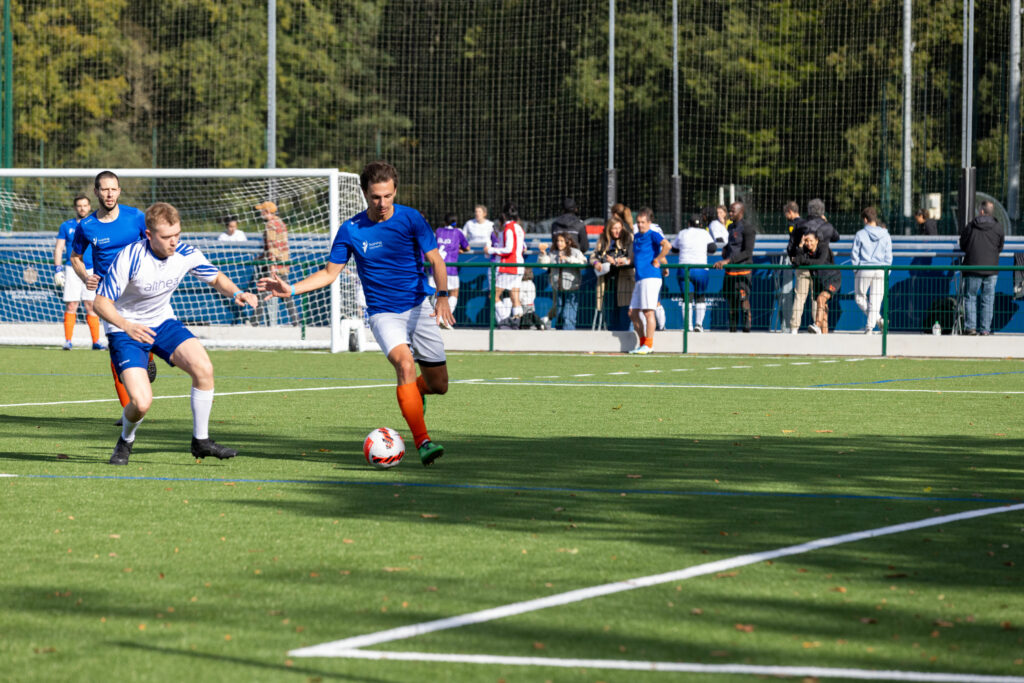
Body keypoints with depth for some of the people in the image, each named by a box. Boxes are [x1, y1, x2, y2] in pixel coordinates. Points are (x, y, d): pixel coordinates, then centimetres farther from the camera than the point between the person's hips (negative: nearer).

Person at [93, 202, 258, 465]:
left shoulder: (186, 254, -13)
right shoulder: (128, 259, -27)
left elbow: (216, 278, 6)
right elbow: (102, 302, -24)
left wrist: (237, 293, -17)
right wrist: (126, 325, -43)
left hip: (163, 323, 5)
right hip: (126, 330, -4)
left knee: (204, 369, -20)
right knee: (142, 403, -19)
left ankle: (201, 440, -2)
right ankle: (125, 442, 16)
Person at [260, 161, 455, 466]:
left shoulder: (411, 219, -5)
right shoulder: (350, 229, -4)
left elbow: (436, 261, -7)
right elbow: (330, 272, 3)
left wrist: (442, 295, -25)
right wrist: (291, 289, -9)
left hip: (420, 308, 2)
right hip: (384, 313, -2)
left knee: (439, 384, 3)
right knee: (404, 363, -30)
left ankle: (413, 392, 42)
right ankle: (422, 441, -32)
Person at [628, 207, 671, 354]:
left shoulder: (653, 235, -6)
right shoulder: (636, 237, 19)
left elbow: (667, 245, -24)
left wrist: (657, 260, -17)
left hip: (651, 277, -9)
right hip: (639, 278, 9)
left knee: (648, 311, -9)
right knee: (633, 313, 9)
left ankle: (648, 345, -5)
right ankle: (643, 343, 17)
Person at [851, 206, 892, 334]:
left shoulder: (860, 234, -5)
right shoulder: (885, 235, 3)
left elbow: (854, 255, -2)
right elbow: (888, 256, 6)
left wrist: (856, 269, 10)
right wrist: (886, 272, 15)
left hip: (864, 270, -3)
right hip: (880, 272, 3)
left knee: (859, 297, 13)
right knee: (875, 301, 8)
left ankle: (878, 319, -4)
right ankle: (869, 327, 3)